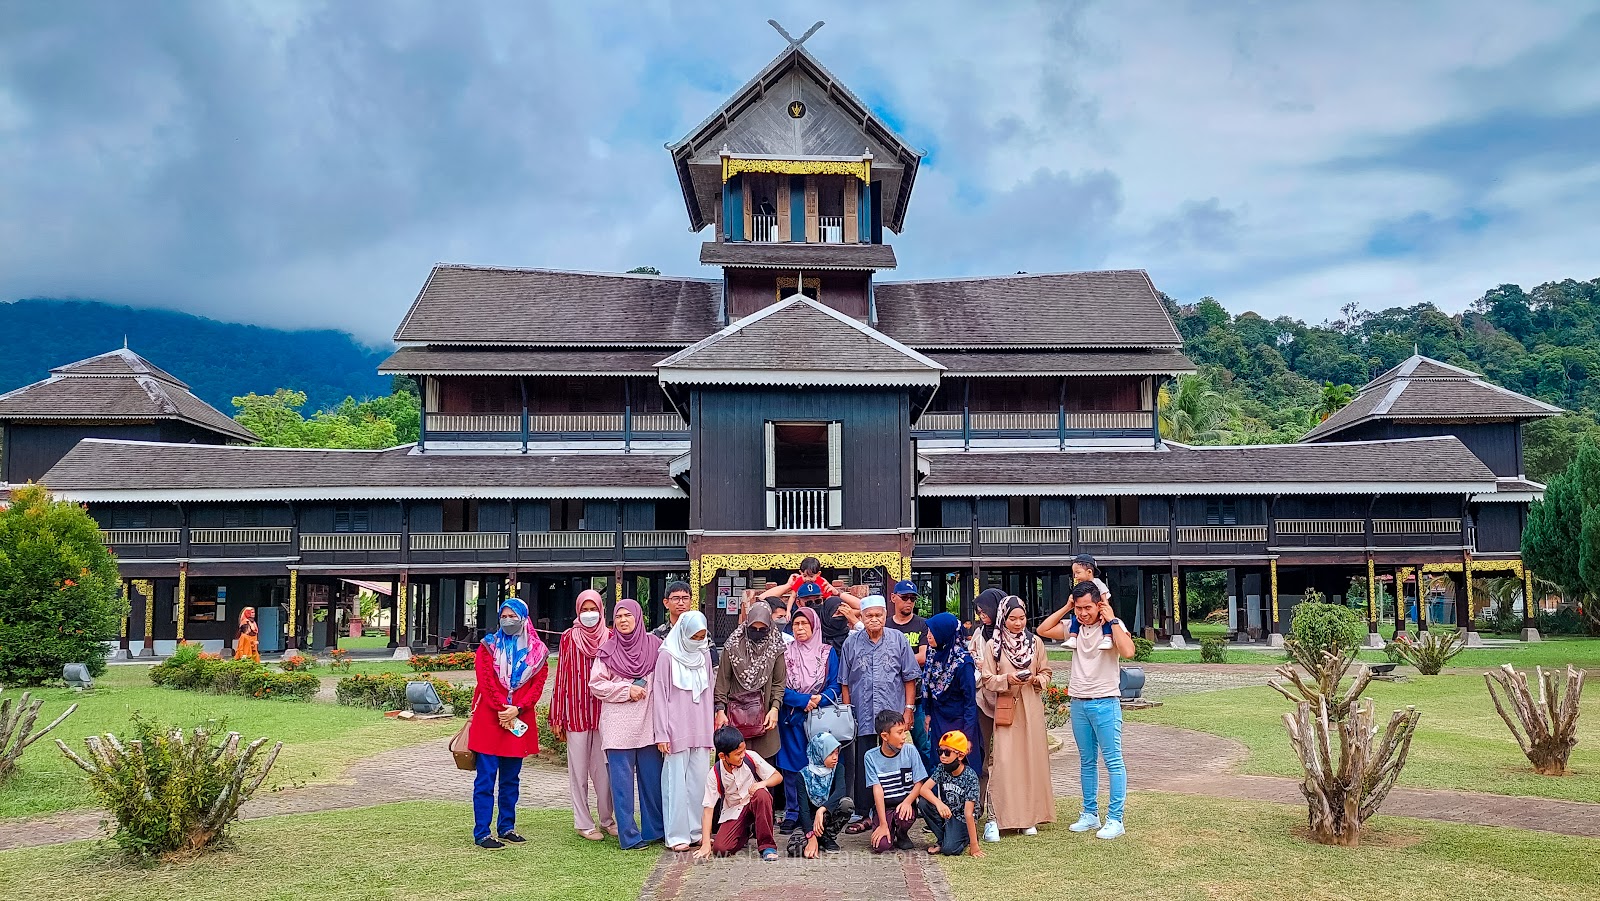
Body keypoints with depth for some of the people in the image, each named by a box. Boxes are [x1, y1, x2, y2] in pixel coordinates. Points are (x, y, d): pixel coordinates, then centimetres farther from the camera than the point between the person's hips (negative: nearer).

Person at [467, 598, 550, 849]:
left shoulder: (537, 651, 8)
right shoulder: (489, 646, 3)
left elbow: (538, 685, 0)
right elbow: (486, 682, -5)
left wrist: (517, 709, -13)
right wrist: (502, 711, -13)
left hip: (519, 721, 3)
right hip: (489, 720, -3)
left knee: (511, 779, 11)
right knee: (486, 778, -3)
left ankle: (507, 828, 20)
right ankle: (481, 833, 1)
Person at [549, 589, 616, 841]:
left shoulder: (611, 638, 3)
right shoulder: (569, 638, 0)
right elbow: (561, 677, 0)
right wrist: (557, 718, -1)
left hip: (603, 712, 1)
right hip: (576, 712, -1)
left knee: (604, 768, 6)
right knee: (578, 769, 6)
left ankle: (607, 819, 20)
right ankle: (583, 822, 15)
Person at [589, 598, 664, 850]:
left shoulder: (653, 645, 5)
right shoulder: (608, 650, 1)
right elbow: (595, 684, 0)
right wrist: (626, 690, -9)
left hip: (648, 723, 2)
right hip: (618, 724, -2)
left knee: (652, 778, 7)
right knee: (622, 781, 1)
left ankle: (654, 830, 19)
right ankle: (629, 836, 8)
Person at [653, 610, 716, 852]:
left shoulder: (704, 654, 9)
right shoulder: (667, 656, -7)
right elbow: (660, 695, -6)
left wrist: (710, 729, 13)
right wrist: (662, 733, -8)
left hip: (701, 730, 5)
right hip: (677, 730, -5)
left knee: (699, 780, 6)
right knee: (677, 782, -2)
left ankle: (696, 831, 15)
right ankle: (677, 834, 5)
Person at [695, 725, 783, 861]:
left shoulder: (751, 757, -16)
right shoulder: (715, 775, -17)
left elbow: (778, 776, -7)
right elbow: (708, 809, -16)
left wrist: (763, 783, -30)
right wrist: (706, 843, -24)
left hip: (755, 804, -1)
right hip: (733, 811, 1)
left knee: (761, 795, -36)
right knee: (720, 849, -22)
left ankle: (767, 845, -22)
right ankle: (746, 833, 12)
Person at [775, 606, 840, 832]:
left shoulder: (827, 653, 5)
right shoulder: (785, 652, 5)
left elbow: (834, 687, 2)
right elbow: (780, 688, -1)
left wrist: (819, 700, -17)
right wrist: (804, 700, -14)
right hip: (791, 718, 1)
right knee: (792, 765, 1)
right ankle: (792, 813, 9)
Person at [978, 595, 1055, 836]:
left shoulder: (1035, 642, 7)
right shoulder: (993, 645, 1)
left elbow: (1046, 673, 10)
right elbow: (988, 679, 0)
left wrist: (1036, 679, -10)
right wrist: (1007, 679, -17)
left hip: (1031, 708, 2)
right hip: (1005, 708, -2)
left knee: (1032, 759, 2)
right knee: (1005, 760, -7)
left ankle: (1029, 817, 10)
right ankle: (1001, 816, -3)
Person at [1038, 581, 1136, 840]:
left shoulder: (1113, 626, -9)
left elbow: (1128, 651, -26)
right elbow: (1043, 630, 9)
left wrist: (1112, 620, -19)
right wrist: (1066, 607, 3)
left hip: (1105, 703, -6)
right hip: (1079, 703, 6)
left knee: (1113, 762, -2)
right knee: (1086, 762, 13)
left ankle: (1115, 820, 1)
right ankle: (1090, 814, 22)